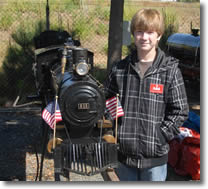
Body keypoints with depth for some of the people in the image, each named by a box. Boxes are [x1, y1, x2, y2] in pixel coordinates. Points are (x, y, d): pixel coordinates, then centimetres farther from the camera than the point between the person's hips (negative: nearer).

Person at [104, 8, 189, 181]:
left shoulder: (170, 70, -8)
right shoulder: (119, 69, 0)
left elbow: (180, 111, -6)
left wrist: (161, 136, -12)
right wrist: (114, 133, 0)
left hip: (155, 156, -3)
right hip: (124, 153, 3)